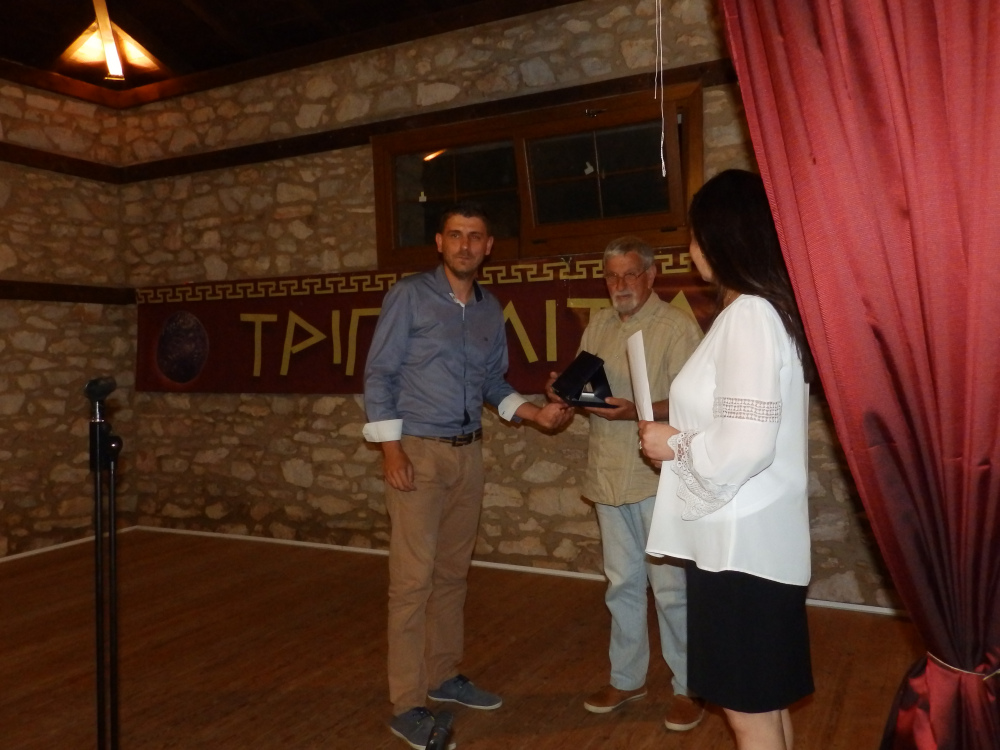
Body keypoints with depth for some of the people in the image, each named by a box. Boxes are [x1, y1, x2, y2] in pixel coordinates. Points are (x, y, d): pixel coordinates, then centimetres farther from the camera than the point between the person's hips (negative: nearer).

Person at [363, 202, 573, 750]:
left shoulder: (490, 309, 10)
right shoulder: (410, 295, -6)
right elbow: (379, 373, -8)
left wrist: (534, 412, 0)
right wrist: (391, 448, -14)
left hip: (468, 452, 6)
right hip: (417, 450, -5)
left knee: (453, 572, 13)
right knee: (413, 578, -3)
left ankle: (443, 676, 29)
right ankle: (406, 705, 8)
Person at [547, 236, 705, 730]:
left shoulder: (677, 326, -8)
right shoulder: (598, 325, 12)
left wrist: (636, 412, -28)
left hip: (657, 476, -6)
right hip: (608, 473, 6)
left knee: (670, 586, 4)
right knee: (622, 583, 16)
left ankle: (686, 688, 22)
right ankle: (627, 679, 32)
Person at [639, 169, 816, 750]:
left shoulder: (748, 315, -19)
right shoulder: (768, 309, 12)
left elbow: (746, 445, -26)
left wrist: (674, 445, -11)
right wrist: (683, 427, 14)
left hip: (740, 543, -10)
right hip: (753, 537, 10)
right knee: (767, 701, 21)